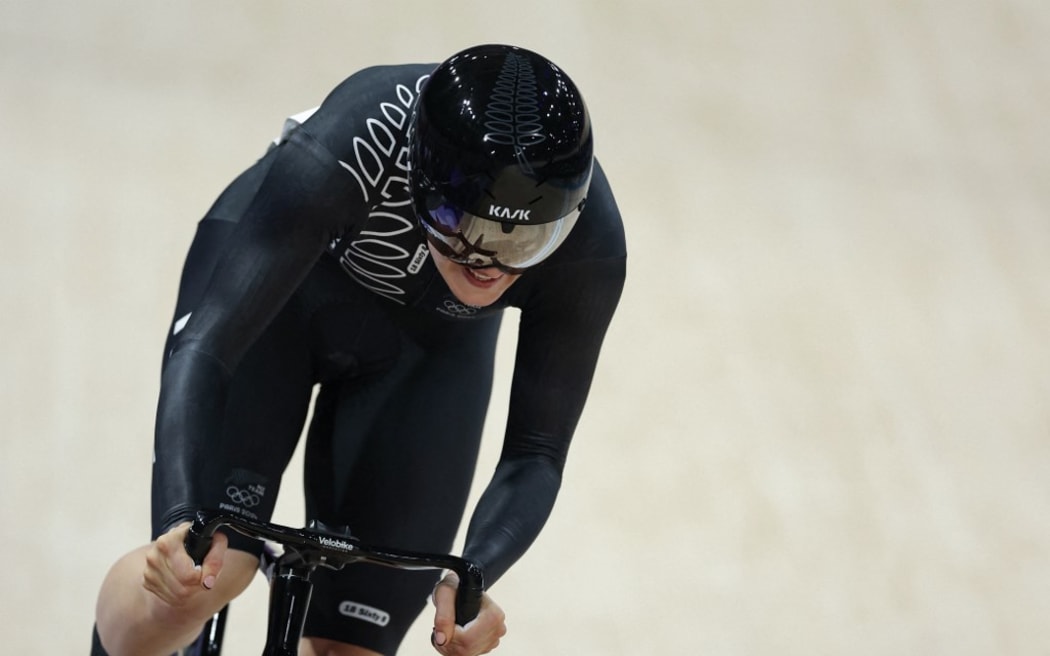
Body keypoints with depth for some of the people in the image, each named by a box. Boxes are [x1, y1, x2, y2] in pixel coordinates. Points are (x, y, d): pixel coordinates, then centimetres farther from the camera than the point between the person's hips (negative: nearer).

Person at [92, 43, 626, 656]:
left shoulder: (591, 243, -32)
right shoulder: (349, 149, -41)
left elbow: (537, 451, -23)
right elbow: (204, 345, -41)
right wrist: (180, 525, -55)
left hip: (427, 346, 2)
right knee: (201, 570, -24)